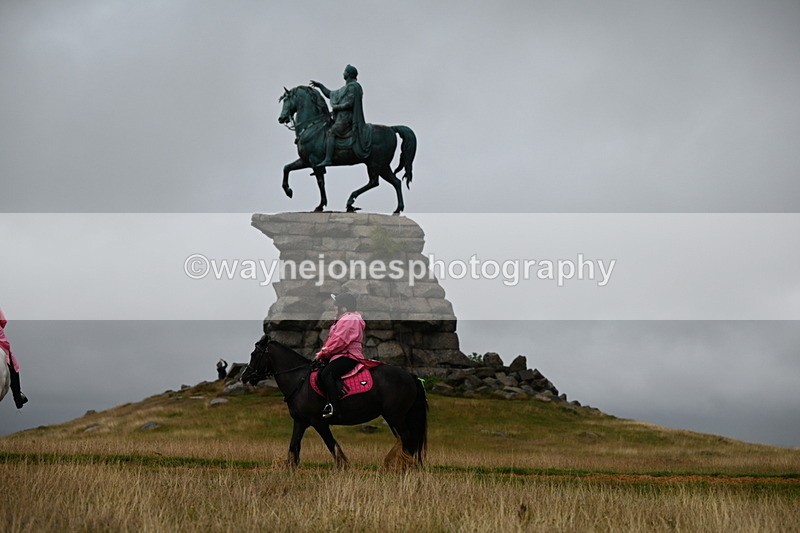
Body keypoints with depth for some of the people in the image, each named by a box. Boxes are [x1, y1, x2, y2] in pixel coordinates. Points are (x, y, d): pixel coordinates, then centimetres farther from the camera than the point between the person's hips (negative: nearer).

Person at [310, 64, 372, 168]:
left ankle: (328, 159, -34)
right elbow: (330, 94, 31)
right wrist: (320, 85, 26)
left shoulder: (352, 86, -8)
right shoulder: (347, 88, 24)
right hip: (342, 117, 11)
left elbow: (349, 103, -19)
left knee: (331, 133, -22)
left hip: (347, 117, -11)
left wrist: (336, 107, -10)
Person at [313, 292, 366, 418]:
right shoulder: (344, 319, 25)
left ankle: (333, 406, -36)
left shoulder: (349, 320, -12)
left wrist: (322, 353, -13)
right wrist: (322, 353, 9)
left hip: (348, 355, -12)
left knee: (326, 374, -30)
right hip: (342, 355, 12)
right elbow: (333, 339, 23)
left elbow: (339, 341, -20)